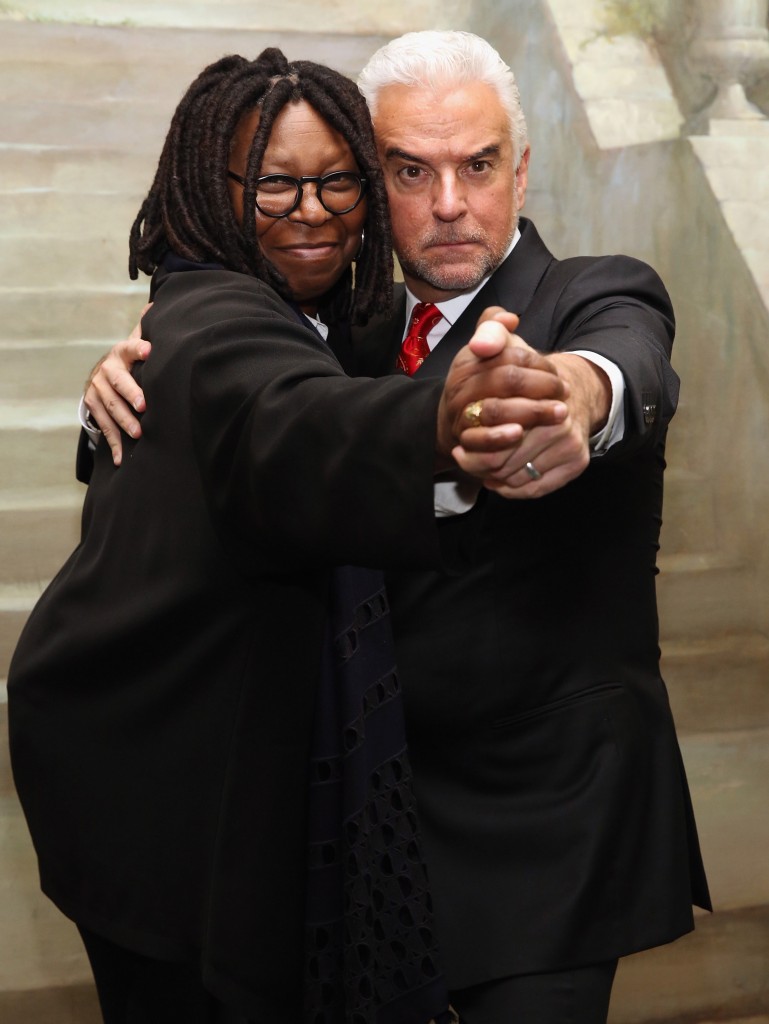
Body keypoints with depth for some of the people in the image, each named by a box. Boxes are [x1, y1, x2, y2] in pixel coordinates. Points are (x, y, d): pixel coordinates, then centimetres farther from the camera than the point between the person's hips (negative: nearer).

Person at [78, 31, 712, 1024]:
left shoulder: (595, 297, -10)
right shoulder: (367, 332, 7)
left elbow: (634, 364, -33)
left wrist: (581, 390, -57)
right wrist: (134, 374, -13)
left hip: (543, 811, -5)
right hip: (377, 788, 5)